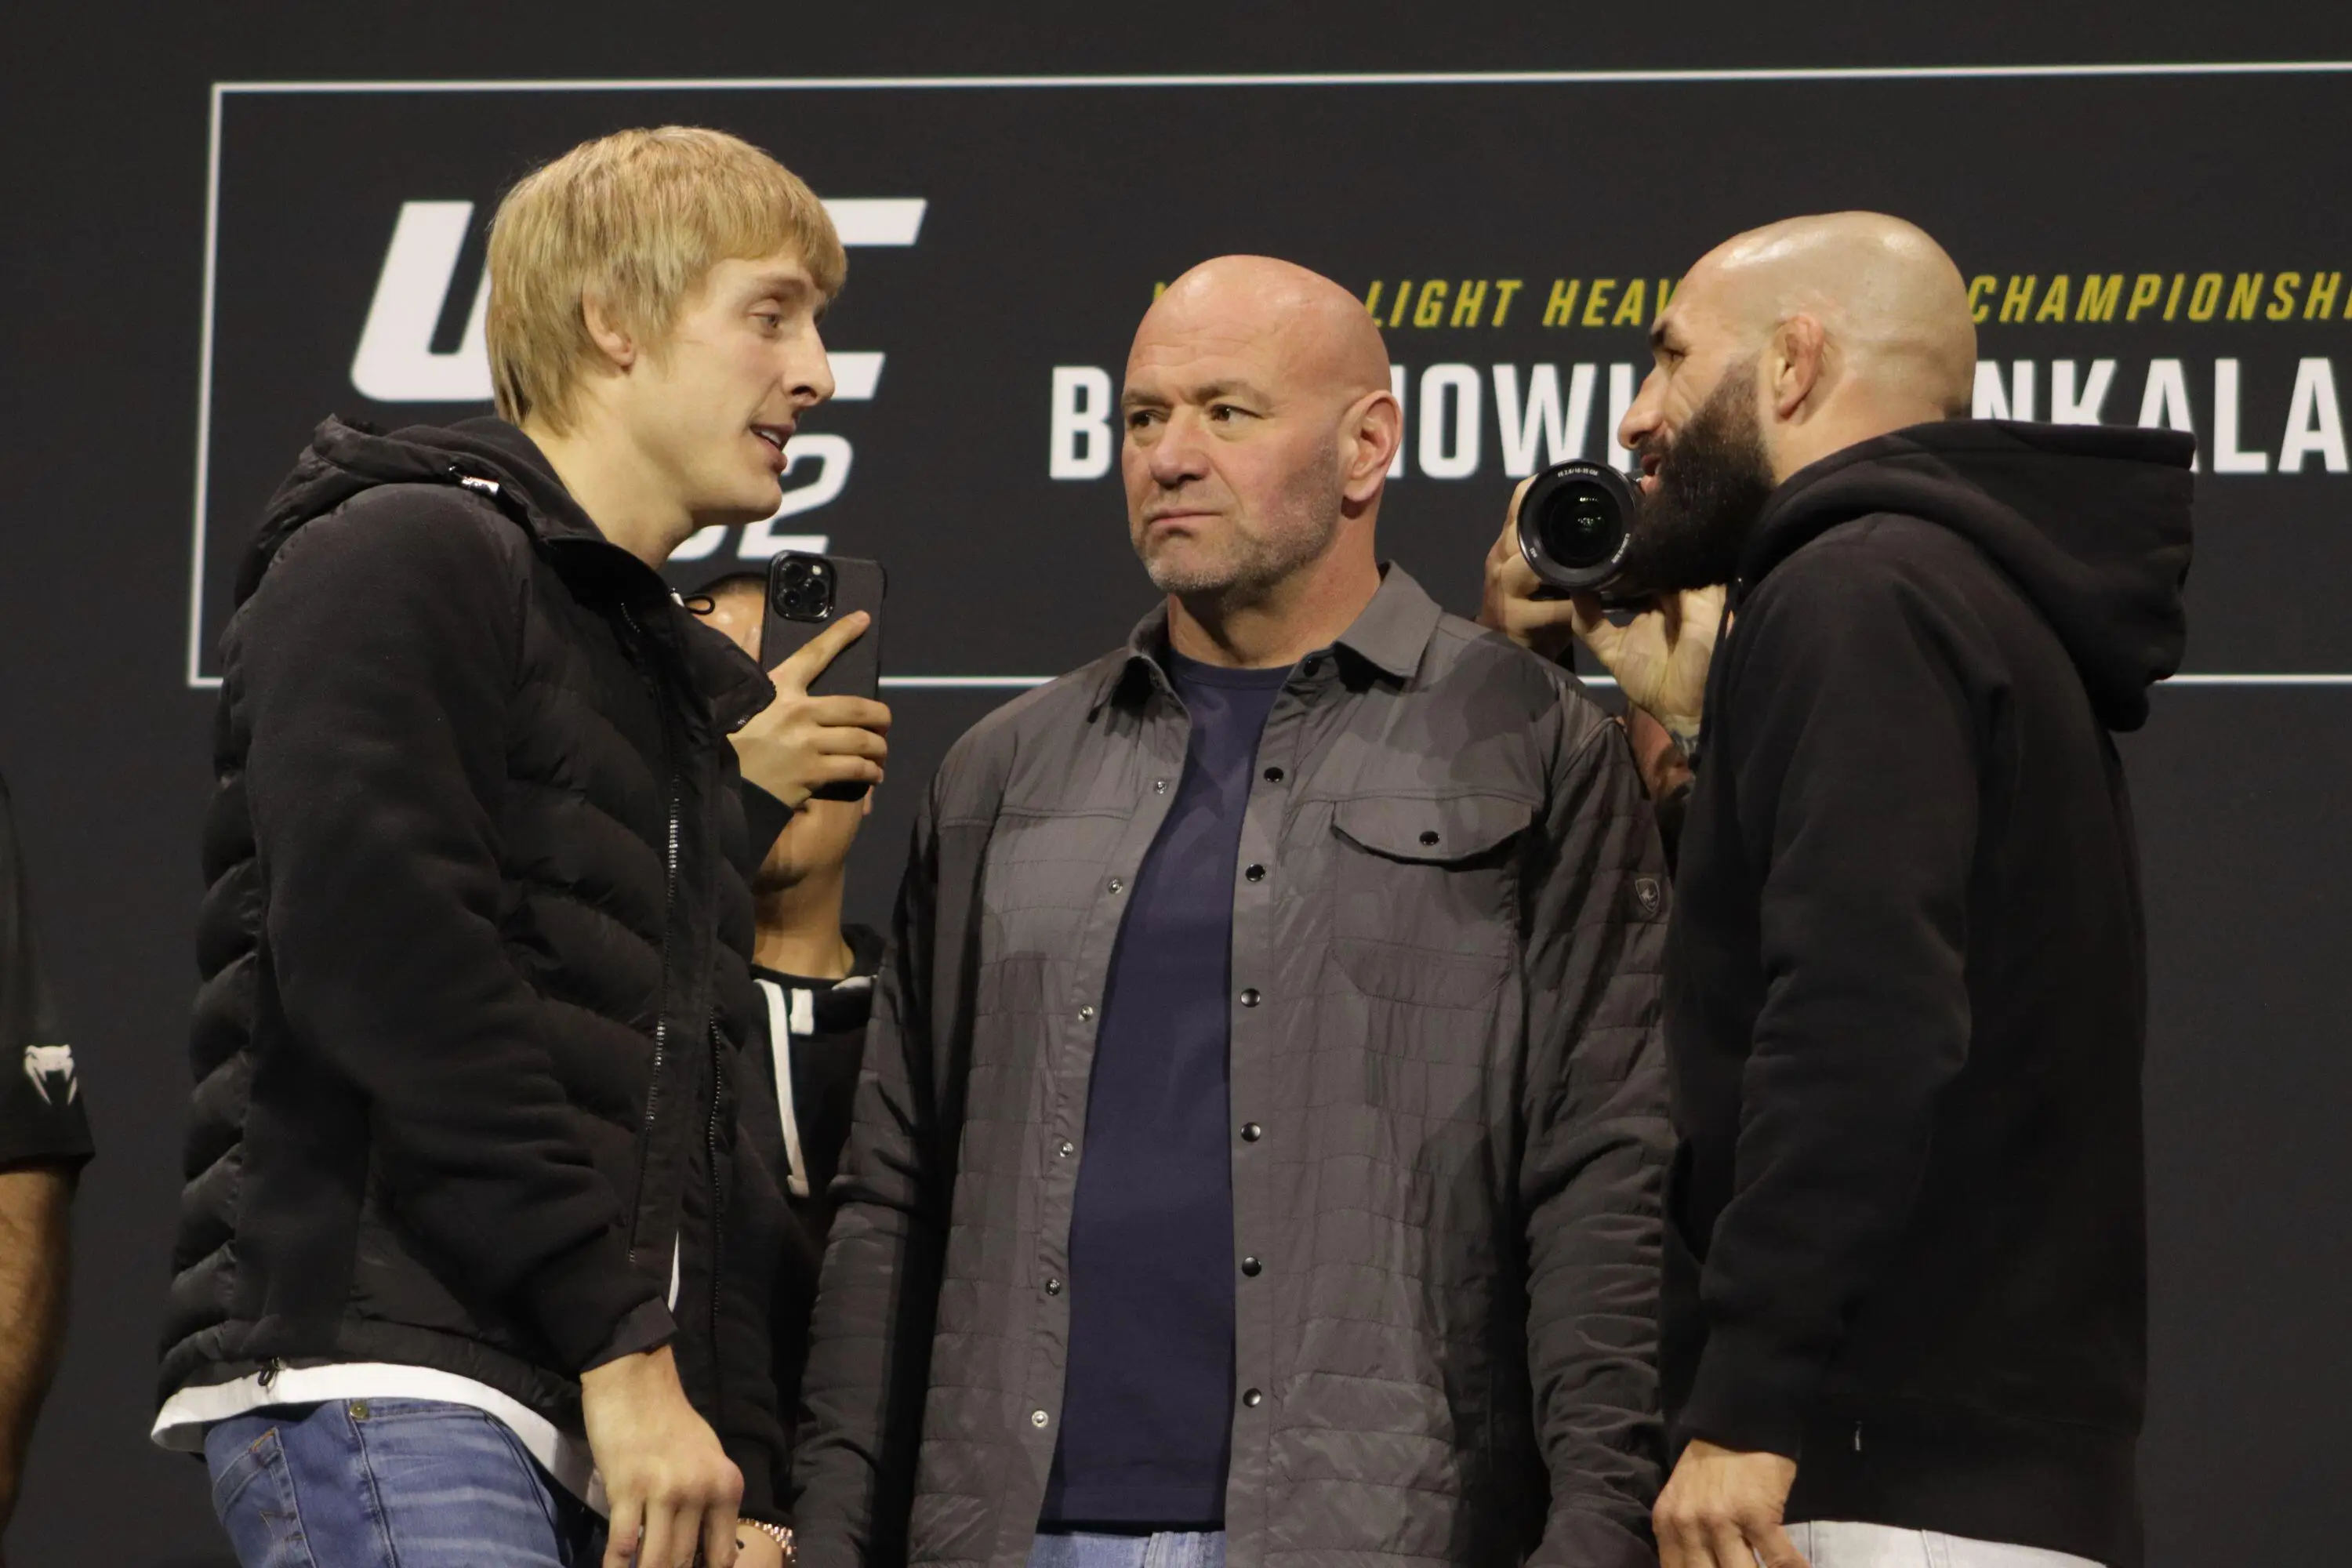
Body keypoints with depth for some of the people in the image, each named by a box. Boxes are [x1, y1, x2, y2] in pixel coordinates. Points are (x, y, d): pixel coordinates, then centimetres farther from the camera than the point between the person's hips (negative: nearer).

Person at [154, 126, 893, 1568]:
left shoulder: (696, 688, 27)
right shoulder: (400, 556, 0)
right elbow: (381, 957, -14)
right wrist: (621, 1345, -16)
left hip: (600, 1443, 9)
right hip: (372, 1373, -9)